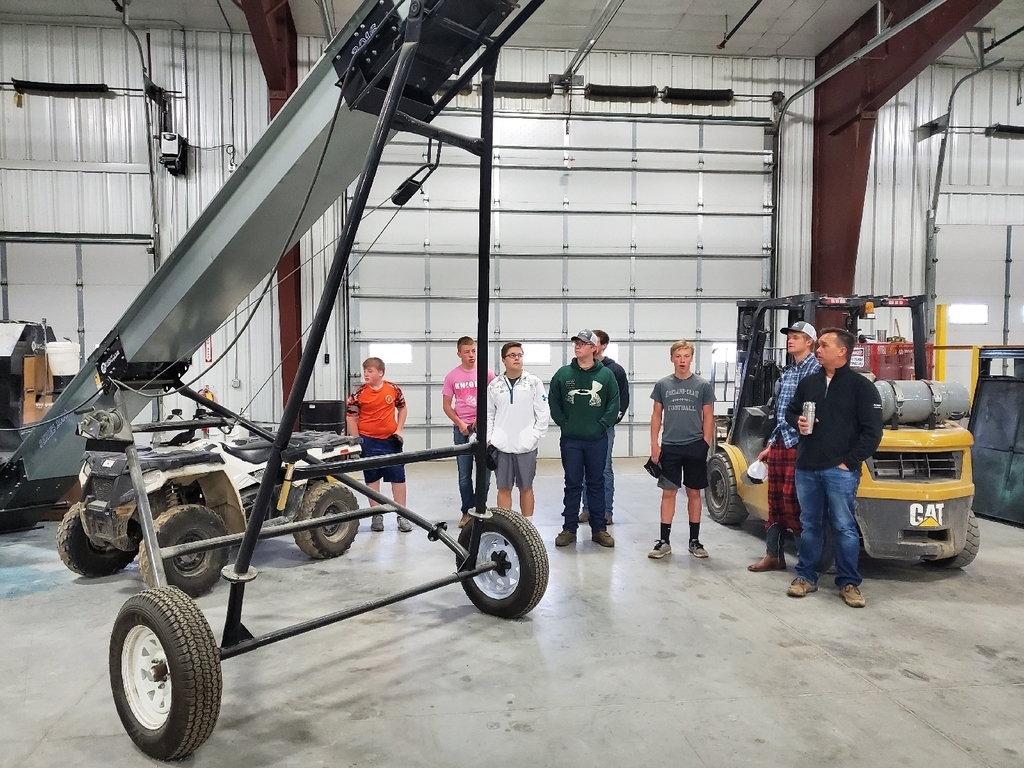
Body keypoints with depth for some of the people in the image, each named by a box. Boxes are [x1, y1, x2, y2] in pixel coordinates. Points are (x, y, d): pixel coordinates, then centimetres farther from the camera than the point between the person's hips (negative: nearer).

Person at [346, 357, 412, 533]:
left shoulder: (393, 389, -3)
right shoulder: (359, 393, -7)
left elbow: (402, 408, 12)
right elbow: (351, 417, -2)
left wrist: (399, 430, 2)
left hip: (391, 440, 1)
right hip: (369, 442, -1)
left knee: (398, 478, 4)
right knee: (372, 479, 8)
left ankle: (402, 516, 15)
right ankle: (377, 516, 20)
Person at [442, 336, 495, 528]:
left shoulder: (486, 373, 0)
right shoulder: (452, 376, 3)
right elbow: (446, 405, 6)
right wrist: (460, 423, -8)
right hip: (461, 428, 1)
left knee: (484, 472, 2)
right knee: (464, 474, 7)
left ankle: (478, 509, 16)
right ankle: (467, 511, 18)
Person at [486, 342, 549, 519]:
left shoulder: (534, 382, -2)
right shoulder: (494, 385, 4)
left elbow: (542, 413, -2)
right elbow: (489, 414, 9)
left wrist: (534, 437, -6)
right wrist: (489, 439, 3)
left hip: (526, 445, -1)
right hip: (501, 446, 2)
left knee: (526, 487, 9)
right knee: (504, 488, 8)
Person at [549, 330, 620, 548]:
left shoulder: (606, 374, -2)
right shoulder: (563, 373, 0)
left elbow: (614, 403, -1)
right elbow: (553, 400, 6)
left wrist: (603, 424, -6)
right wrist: (563, 422, -1)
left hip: (597, 440, 0)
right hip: (570, 440, 0)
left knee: (596, 484, 10)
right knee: (572, 484, 8)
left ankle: (599, 529, 19)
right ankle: (569, 528, 17)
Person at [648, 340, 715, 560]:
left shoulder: (703, 385, 1)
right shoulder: (662, 385, 4)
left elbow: (708, 417, 3)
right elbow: (656, 415, 7)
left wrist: (706, 445, -4)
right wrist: (654, 444, 0)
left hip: (695, 447, 0)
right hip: (669, 447, 1)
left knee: (694, 493, 8)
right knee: (668, 493, 3)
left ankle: (694, 540, 18)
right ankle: (664, 541, 9)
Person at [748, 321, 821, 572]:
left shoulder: (816, 370, -7)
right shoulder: (787, 372, 17)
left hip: (798, 443, -8)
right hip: (779, 442, 8)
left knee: (791, 498, -8)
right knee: (775, 499, 9)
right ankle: (773, 555, 17)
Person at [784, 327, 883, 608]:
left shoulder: (861, 386, -5)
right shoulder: (808, 383, 11)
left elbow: (872, 432, -7)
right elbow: (791, 412, 24)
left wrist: (850, 462, -9)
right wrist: (798, 422, 1)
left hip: (840, 470, -5)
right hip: (806, 468, 5)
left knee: (844, 527, 0)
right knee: (810, 525, 13)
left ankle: (849, 583, 13)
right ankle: (805, 577, 23)